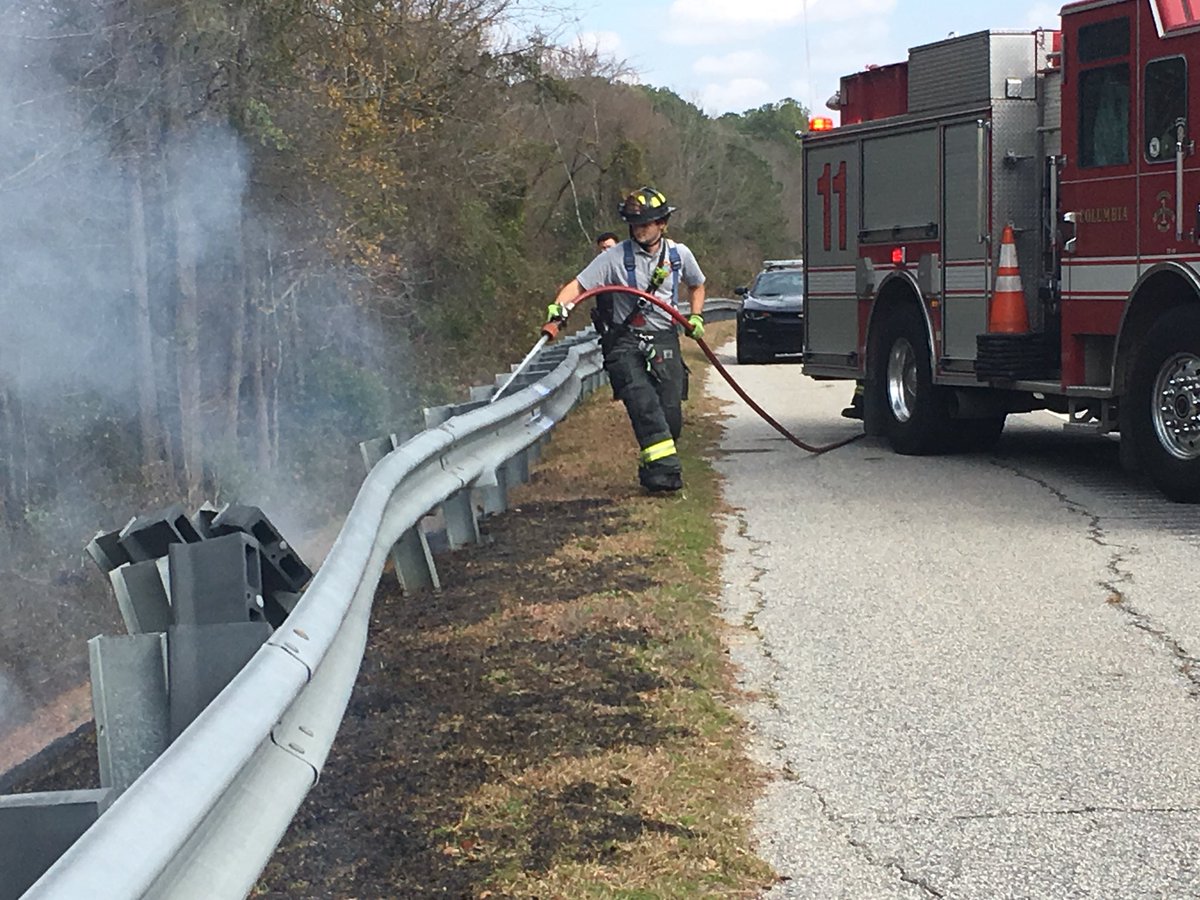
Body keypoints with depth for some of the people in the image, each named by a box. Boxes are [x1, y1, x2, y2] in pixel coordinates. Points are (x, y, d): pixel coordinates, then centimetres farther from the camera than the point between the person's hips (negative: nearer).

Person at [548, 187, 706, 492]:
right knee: (643, 403, -24)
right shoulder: (616, 256, -4)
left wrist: (696, 317, 13)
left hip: (665, 342, 3)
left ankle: (651, 468, 16)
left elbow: (697, 286, 27)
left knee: (671, 416, -4)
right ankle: (663, 468, -26)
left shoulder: (679, 254, 7)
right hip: (625, 341, -3)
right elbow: (579, 285, -10)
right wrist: (560, 305, -28)